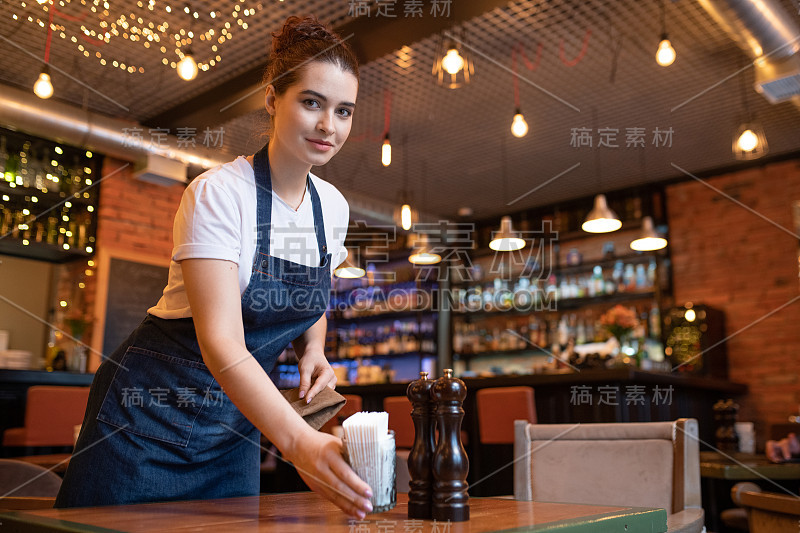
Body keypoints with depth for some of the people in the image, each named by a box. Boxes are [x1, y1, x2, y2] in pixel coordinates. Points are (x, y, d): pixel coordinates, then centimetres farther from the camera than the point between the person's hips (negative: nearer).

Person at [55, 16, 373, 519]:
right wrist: (298, 440, -42)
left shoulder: (334, 207, -1)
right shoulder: (218, 194, -21)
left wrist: (314, 350, -4)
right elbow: (220, 341, -30)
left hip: (235, 419, 6)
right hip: (150, 416, -5)